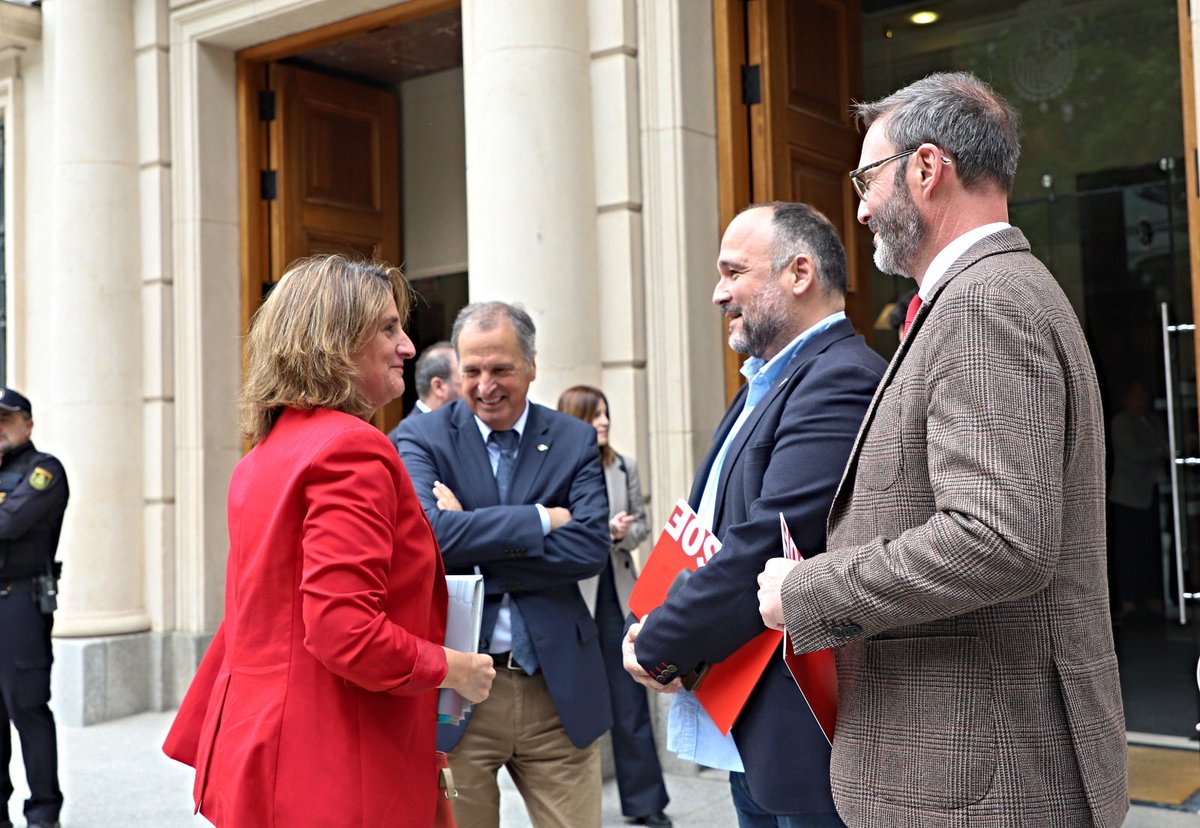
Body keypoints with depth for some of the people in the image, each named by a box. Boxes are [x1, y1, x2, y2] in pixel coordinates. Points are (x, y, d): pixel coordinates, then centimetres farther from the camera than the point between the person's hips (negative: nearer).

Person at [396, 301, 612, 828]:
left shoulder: (574, 441, 4)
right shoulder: (422, 437, 0)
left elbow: (591, 547, -10)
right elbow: (430, 533, -18)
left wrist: (473, 537, -13)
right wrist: (541, 519, -13)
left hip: (559, 689, 2)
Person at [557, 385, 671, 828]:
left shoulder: (624, 467, 5)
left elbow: (641, 523, 11)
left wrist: (623, 534, -11)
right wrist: (604, 529, -18)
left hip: (618, 593, 3)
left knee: (630, 701, 6)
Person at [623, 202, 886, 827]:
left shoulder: (842, 382, -19)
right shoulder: (765, 385, 14)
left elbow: (767, 545, -25)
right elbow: (706, 527, 16)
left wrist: (659, 648, -14)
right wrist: (659, 627, -1)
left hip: (806, 730, -9)